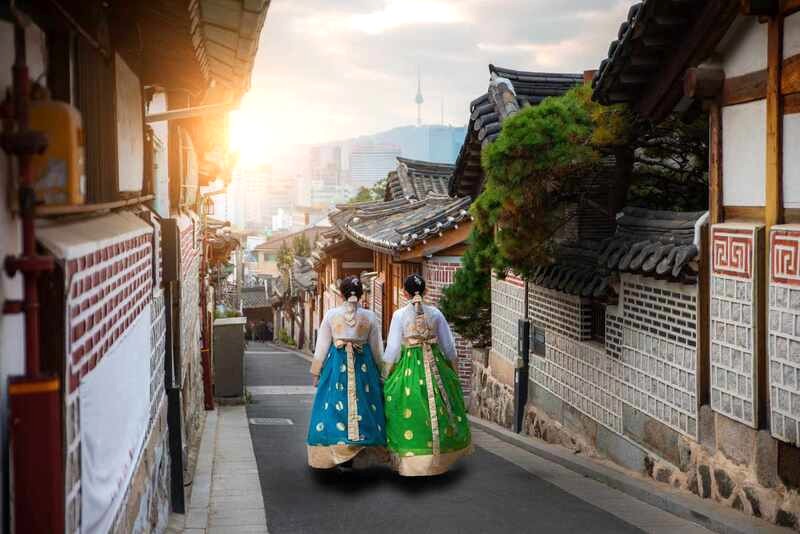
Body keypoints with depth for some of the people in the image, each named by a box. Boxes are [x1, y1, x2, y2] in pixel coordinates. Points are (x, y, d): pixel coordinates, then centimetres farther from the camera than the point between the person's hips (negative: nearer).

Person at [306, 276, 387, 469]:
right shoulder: (370, 316, -2)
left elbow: (322, 346, 1)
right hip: (364, 365, 1)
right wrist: (380, 373, 17)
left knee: (336, 405, 5)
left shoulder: (331, 315, -4)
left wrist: (316, 372, 10)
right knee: (363, 402, 6)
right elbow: (377, 349, 5)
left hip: (337, 365, -1)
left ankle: (341, 454, 6)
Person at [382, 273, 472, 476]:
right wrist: (453, 372, 19)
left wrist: (386, 376, 4)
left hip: (409, 367, -3)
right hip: (435, 364, 3)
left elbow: (392, 348, -6)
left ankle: (411, 459, 2)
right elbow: (449, 346, 6)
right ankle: (440, 454, 23)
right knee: (438, 408, 15)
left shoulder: (399, 314, -7)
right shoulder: (435, 313, 1)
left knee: (410, 413, 2)